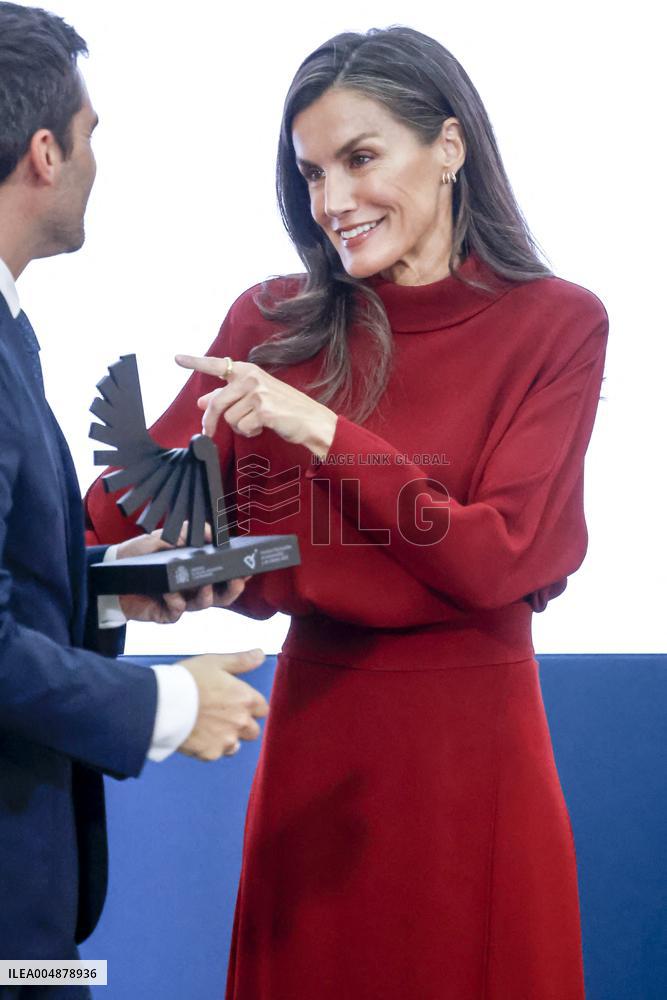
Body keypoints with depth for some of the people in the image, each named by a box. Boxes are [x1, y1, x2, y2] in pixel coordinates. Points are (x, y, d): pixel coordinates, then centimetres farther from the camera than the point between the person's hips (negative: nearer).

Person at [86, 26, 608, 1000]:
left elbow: (501, 559, -14)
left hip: (471, 737, -2)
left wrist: (326, 433, -21)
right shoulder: (275, 325, 1)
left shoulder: (556, 324, -6)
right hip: (315, 730, 2)